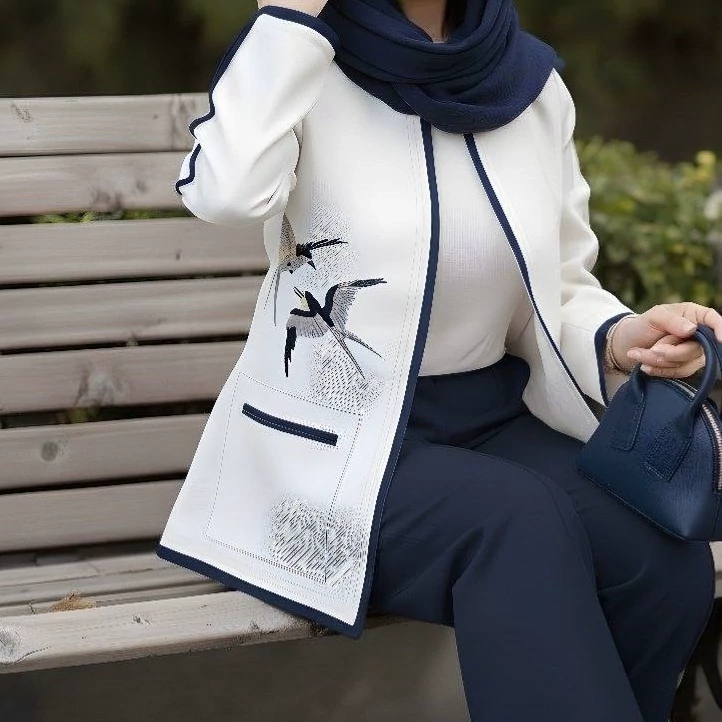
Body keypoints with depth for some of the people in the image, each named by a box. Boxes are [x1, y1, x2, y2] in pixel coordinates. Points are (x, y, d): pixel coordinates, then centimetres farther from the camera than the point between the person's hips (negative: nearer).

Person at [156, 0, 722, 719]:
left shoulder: (533, 83, 5)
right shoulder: (306, 70, -6)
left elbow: (560, 288, 11)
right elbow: (226, 190, -28)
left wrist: (620, 338, -11)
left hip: (491, 421, 4)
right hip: (336, 437, -4)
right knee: (516, 520, -33)